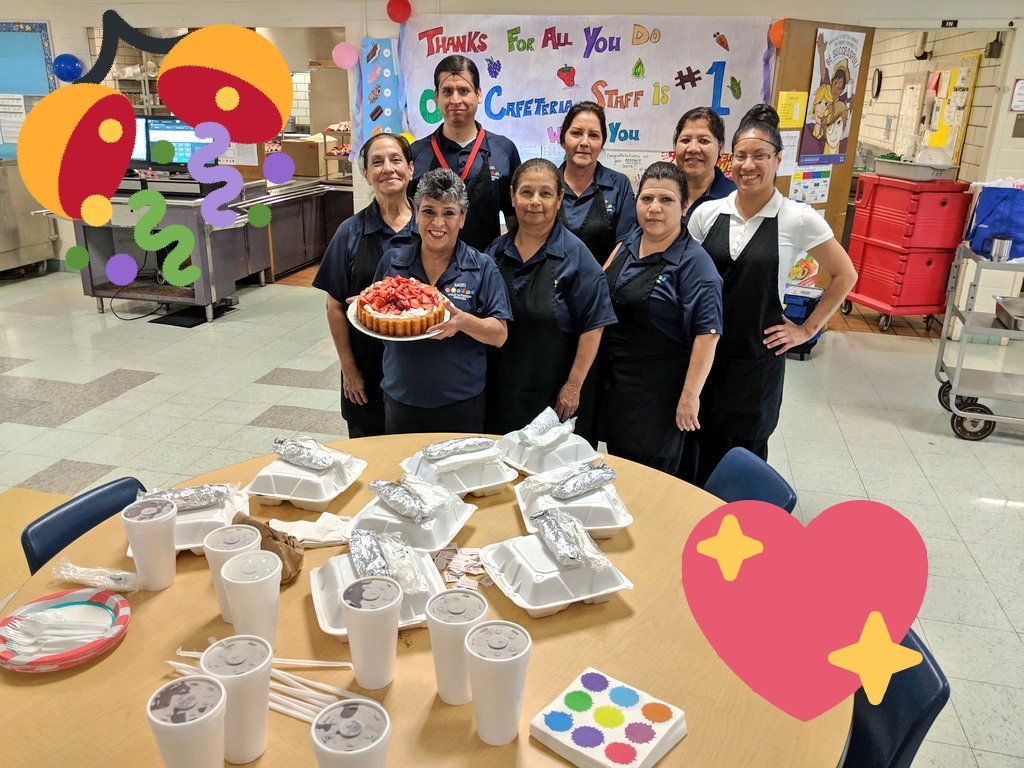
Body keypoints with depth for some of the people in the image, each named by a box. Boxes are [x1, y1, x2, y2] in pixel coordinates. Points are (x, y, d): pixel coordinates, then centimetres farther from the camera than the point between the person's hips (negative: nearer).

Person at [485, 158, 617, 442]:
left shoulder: (574, 254, -8)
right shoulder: (496, 251, 5)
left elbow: (592, 326, -10)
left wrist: (573, 386, -12)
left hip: (555, 396, -4)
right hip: (499, 392, 4)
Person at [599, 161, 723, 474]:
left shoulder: (694, 261, -15)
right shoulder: (627, 244, 5)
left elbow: (707, 334, -19)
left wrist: (690, 396, -20)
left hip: (657, 390, -6)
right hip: (613, 379, 7)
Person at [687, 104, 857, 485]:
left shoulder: (798, 219, -7)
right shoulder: (707, 213, 1)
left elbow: (845, 275, 3)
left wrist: (807, 330, 1)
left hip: (758, 356, -2)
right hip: (705, 351, 2)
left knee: (746, 451, 8)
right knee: (706, 447, 8)